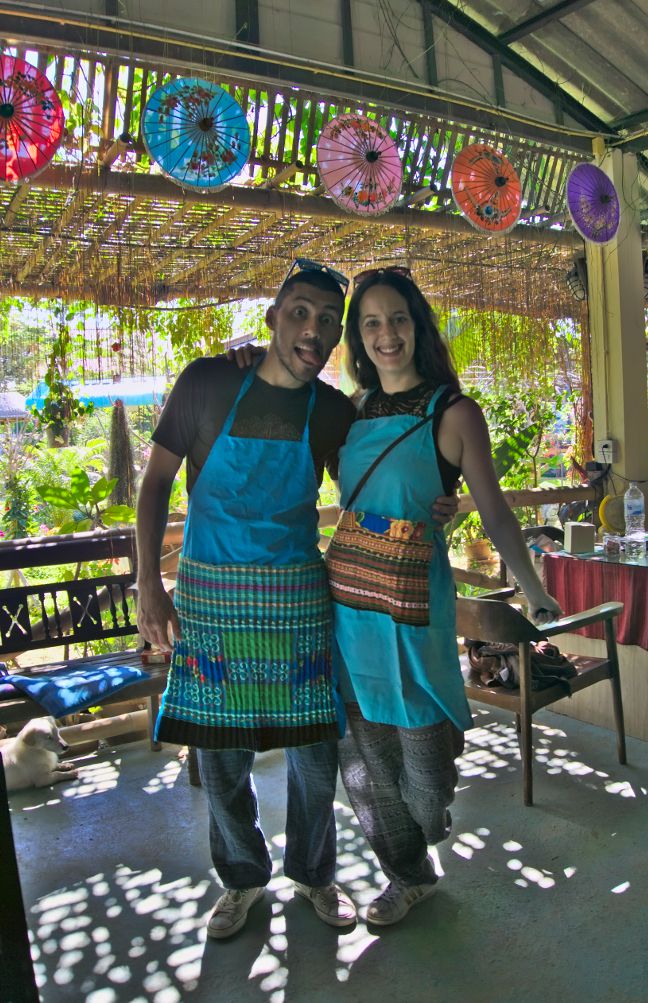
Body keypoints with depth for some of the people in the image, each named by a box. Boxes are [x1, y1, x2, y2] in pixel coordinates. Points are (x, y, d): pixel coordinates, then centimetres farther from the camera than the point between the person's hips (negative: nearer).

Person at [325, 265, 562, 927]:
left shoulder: (454, 412, -7)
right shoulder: (353, 413, 8)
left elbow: (495, 514, -3)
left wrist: (536, 596, -4)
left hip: (411, 593, -5)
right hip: (347, 590, 5)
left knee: (418, 730, 8)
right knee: (363, 740, 12)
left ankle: (424, 834, 44)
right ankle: (407, 872, 35)